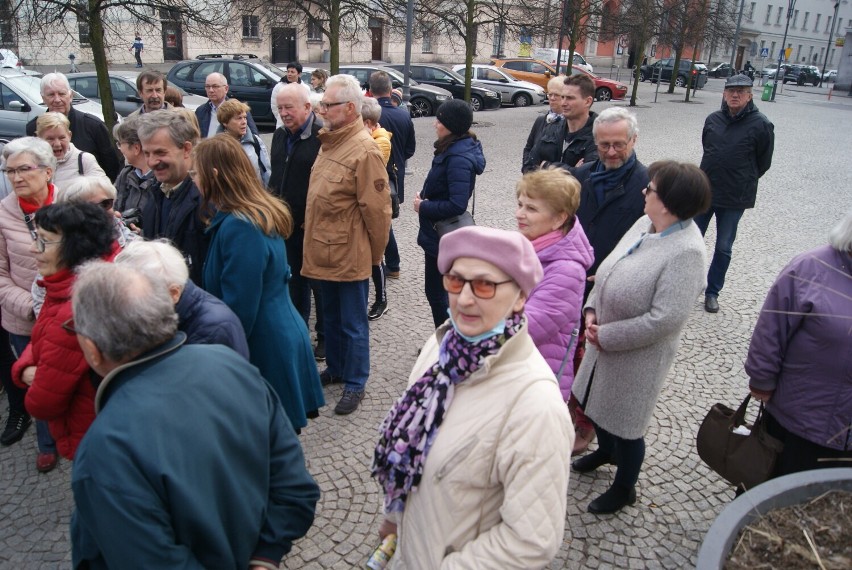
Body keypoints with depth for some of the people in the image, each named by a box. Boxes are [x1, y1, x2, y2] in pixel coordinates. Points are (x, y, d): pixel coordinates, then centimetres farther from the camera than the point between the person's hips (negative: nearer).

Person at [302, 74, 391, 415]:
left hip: (350, 255, -9)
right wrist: (314, 236, 17)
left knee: (353, 324, 7)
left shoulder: (364, 150, -20)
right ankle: (335, 369, 40)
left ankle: (355, 384, 22)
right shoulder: (330, 142, 9)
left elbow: (377, 208, -18)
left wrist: (375, 254, -10)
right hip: (325, 251, 9)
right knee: (331, 316, 22)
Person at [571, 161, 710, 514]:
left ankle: (624, 489, 39)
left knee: (625, 424, 12)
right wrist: (592, 310, -6)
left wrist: (606, 336, -21)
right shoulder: (645, 224, -4)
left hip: (638, 356, -8)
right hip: (605, 343, 8)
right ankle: (606, 451, 58)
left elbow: (664, 319, -30)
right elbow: (608, 269, 7)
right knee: (595, 402, 27)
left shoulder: (685, 253, -28)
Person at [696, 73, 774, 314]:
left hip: (735, 199, -3)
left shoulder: (761, 125, -11)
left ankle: (712, 291, 22)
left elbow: (763, 162, -1)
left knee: (723, 248, 8)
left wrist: (743, 182, 9)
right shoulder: (713, 119, -1)